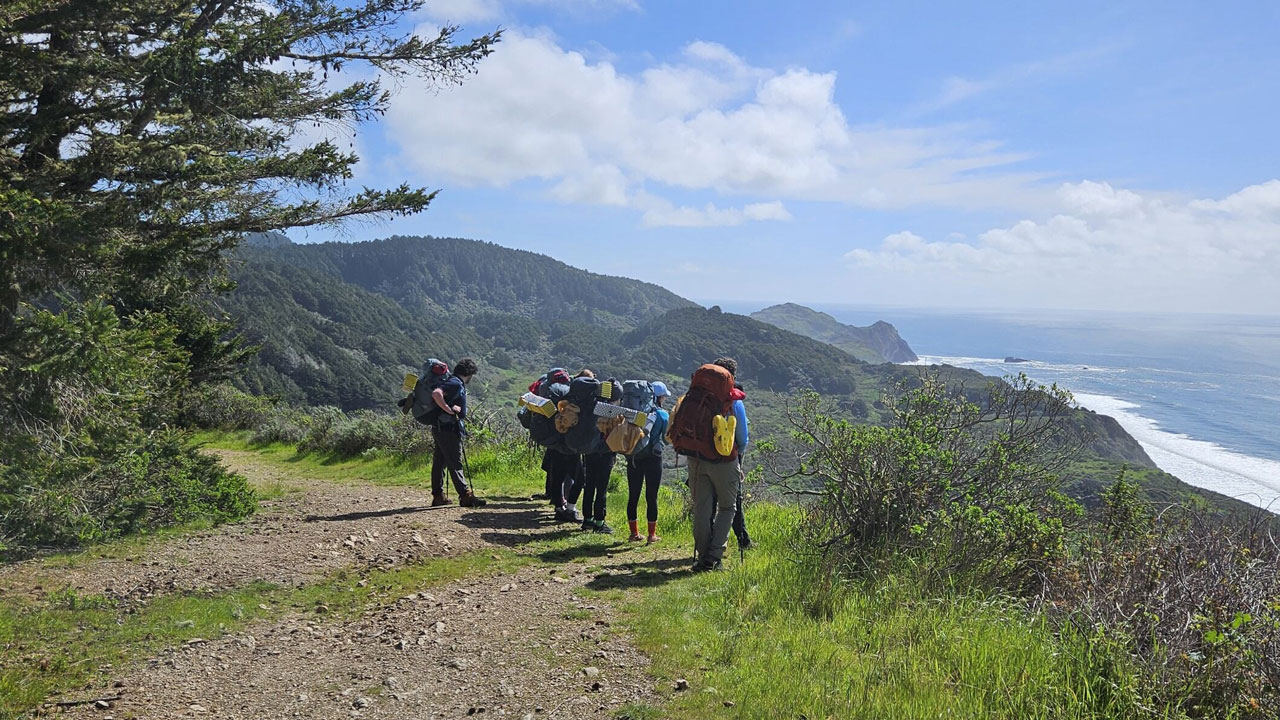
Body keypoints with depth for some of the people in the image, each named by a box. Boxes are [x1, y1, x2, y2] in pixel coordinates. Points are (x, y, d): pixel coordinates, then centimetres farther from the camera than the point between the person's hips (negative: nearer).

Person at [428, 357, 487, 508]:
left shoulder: (457, 384, 17)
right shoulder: (455, 383, -13)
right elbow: (436, 394, -28)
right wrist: (449, 410, -23)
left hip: (440, 429, 10)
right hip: (448, 429, -10)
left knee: (439, 462, 11)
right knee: (455, 464, -9)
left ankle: (438, 496, 17)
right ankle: (465, 495, -8)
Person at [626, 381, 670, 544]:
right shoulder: (662, 415, -5)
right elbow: (667, 439, 1)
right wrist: (671, 422, 12)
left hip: (633, 458, 3)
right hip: (653, 458, -3)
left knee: (633, 495, 10)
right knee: (651, 497, 4)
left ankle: (634, 533, 17)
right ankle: (652, 534, 9)